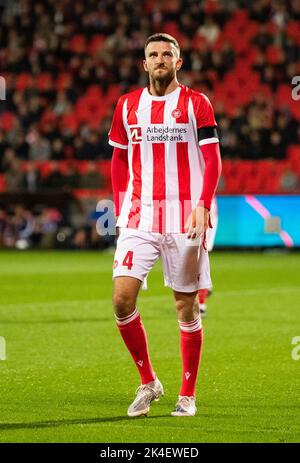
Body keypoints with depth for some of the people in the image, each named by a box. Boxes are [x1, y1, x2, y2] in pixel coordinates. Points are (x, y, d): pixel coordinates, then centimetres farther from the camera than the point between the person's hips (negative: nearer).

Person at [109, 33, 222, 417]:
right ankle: (148, 382, 5)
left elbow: (212, 160, -2)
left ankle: (187, 395, 12)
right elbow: (119, 162, 16)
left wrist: (202, 206, -14)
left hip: (183, 216, -2)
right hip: (139, 216, 2)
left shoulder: (196, 104, 1)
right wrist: (120, 211, 8)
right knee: (122, 297, -12)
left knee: (185, 307, 2)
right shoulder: (127, 106, 10)